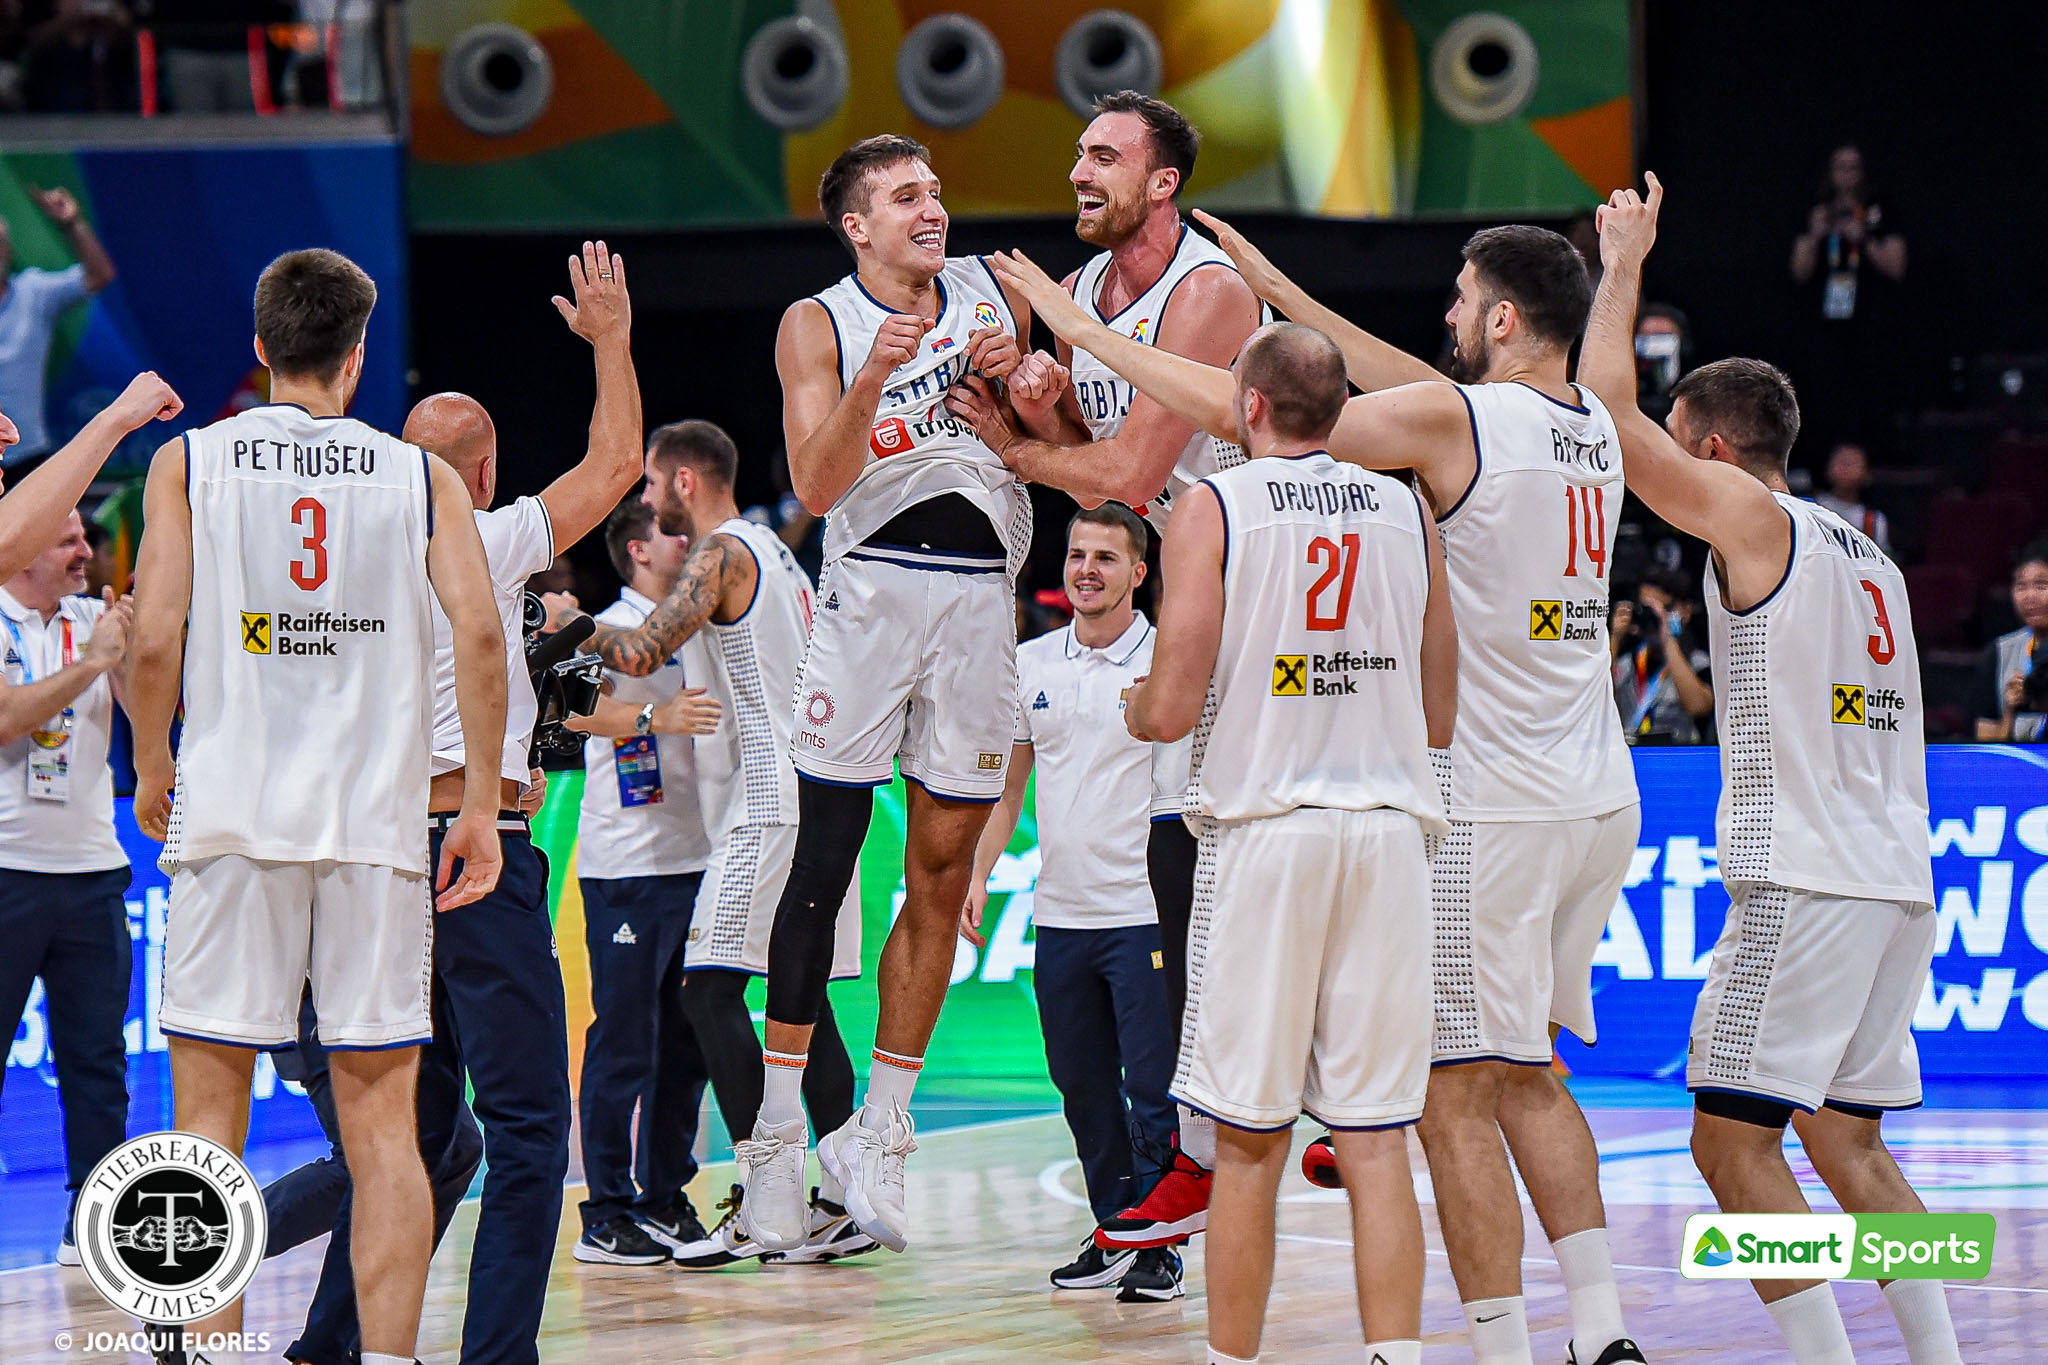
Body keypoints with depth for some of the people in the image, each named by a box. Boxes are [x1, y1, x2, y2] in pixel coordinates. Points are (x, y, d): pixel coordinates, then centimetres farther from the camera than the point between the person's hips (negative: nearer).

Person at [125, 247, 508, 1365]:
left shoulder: (189, 461, 3)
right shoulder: (422, 476, 7)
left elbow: (155, 639, -5)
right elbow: (478, 631, -4)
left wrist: (152, 769, 11)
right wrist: (481, 807, 2)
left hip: (233, 814, -1)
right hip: (376, 825, 1)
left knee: (211, 1105, 4)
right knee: (381, 1116, 5)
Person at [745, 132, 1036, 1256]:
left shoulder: (993, 292, 10)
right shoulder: (816, 324, 0)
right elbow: (817, 485, -11)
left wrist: (1015, 379, -3)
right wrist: (870, 380, -26)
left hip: (982, 594, 4)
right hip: (873, 586, -4)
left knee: (941, 872, 5)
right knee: (822, 866, -6)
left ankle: (876, 1135, 13)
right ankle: (776, 1134, 0)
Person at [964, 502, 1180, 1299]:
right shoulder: (1030, 664, 10)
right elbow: (1010, 779, 17)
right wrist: (981, 874, 10)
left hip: (1146, 911, -5)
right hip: (1059, 912, 5)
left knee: (1154, 1088, -6)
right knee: (1082, 1086, 9)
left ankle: (1160, 1246, 3)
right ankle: (1112, 1233, 21)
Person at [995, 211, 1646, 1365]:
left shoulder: (1454, 420, -13)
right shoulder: (1593, 429, 9)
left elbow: (1231, 408, -11)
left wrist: (1084, 328, 0)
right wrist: (1284, 295, 29)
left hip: (1492, 809, -8)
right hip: (1602, 802, 8)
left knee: (1457, 1096, -2)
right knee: (1527, 1075, 18)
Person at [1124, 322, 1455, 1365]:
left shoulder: (1213, 508, -3)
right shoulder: (1405, 510, 9)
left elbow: (1171, 708, -9)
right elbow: (1440, 717, 13)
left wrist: (1135, 711, 14)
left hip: (1265, 826, -3)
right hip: (1387, 826, 3)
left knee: (1249, 1141, 3)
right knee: (1375, 1139, 3)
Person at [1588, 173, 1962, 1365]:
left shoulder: (1749, 515, -6)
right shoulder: (1865, 554, 20)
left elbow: (1604, 402, -6)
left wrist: (1624, 261, 6)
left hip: (1805, 885, -9)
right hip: (1897, 880, 9)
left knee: (1733, 1140, -5)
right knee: (1846, 1142, 14)